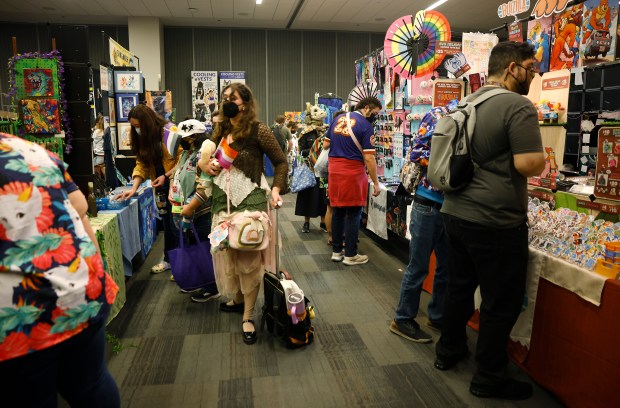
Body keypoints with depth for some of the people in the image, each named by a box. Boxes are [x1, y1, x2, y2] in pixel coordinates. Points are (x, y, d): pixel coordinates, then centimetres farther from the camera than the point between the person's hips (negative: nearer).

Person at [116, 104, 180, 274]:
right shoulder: (143, 138, 8)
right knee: (167, 223, 13)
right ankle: (168, 259, 24)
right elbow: (141, 164, 6)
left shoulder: (170, 131, -14)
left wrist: (166, 176, -19)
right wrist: (134, 188, -6)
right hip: (161, 186, 6)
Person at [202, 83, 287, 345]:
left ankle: (248, 316, 8)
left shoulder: (258, 130, -9)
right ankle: (238, 299, 36)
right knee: (227, 252, 14)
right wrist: (207, 165, 1)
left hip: (250, 199, -7)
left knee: (248, 256, -3)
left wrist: (276, 190, -15)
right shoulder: (221, 130, 11)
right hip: (223, 198, 7)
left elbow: (280, 161, -4)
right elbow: (209, 158, 24)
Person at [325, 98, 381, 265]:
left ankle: (336, 251, 22)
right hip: (353, 171, -6)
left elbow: (325, 145, 16)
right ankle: (350, 255, 10)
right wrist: (376, 183, -6)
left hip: (334, 169, 6)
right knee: (353, 214, 3)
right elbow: (369, 158, -12)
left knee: (338, 212, 13)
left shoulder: (338, 119, 11)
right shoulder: (366, 126, -8)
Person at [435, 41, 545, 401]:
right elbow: (529, 165, -20)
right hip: (495, 222, -8)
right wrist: (541, 157, 0)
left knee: (459, 287, 21)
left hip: (456, 213, 8)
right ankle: (489, 378, 21)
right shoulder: (518, 106, -14)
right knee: (502, 302, 7)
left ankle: (449, 351, 37)